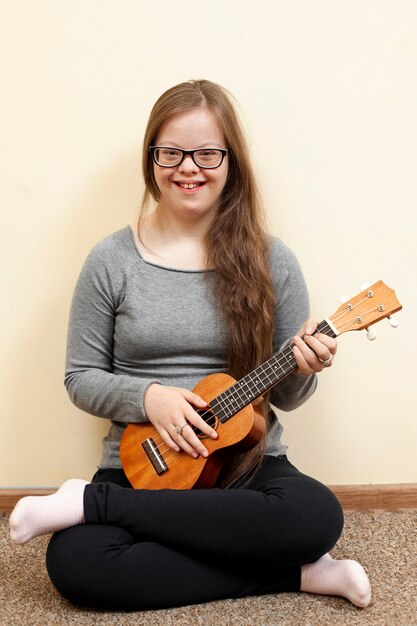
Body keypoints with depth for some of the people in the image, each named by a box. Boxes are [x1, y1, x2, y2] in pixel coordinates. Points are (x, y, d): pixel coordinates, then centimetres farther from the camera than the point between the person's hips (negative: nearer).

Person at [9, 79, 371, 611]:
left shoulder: (269, 261, 0)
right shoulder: (112, 261, -1)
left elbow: (285, 396, 6)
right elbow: (80, 378, 3)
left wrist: (303, 370, -17)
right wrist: (148, 396, -15)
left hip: (247, 463, 2)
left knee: (318, 515, -32)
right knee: (75, 562, -29)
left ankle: (91, 502, -15)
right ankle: (294, 574, -15)